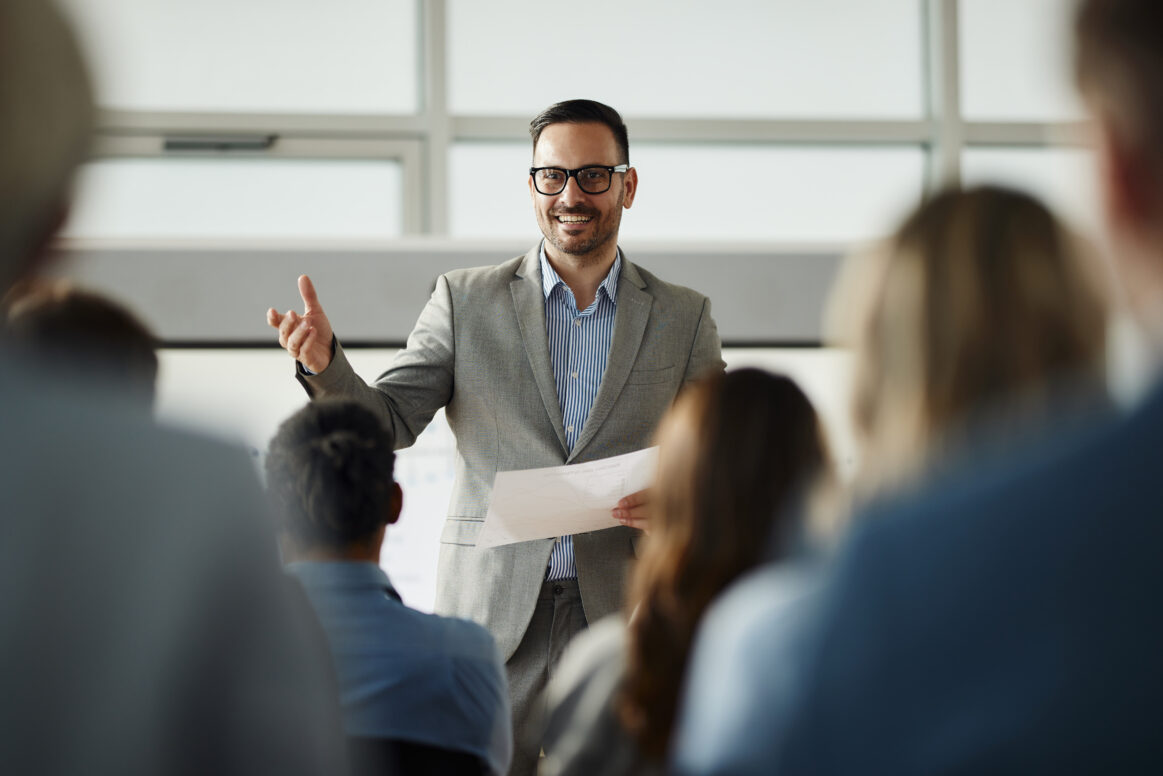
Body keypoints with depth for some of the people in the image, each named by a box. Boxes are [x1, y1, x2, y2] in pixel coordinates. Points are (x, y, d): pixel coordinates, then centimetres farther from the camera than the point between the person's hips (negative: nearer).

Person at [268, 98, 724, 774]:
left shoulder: (684, 318, 9)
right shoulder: (466, 301, 7)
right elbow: (389, 420, 3)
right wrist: (324, 363, -16)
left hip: (627, 617, 0)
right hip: (492, 618, 0)